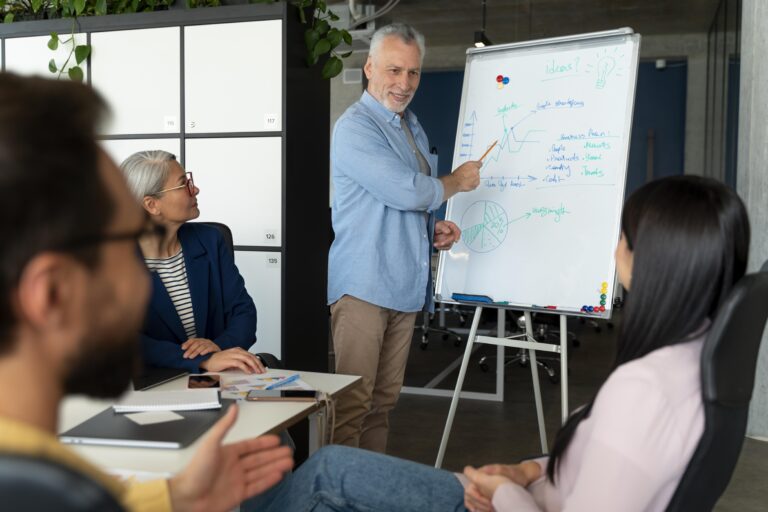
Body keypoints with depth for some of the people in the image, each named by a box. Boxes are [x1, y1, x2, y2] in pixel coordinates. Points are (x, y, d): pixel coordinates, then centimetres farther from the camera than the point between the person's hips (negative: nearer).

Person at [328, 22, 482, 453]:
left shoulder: (414, 129, 19)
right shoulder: (355, 127, -9)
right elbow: (408, 191, -18)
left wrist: (434, 227, 9)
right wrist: (458, 181, 0)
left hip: (405, 287, 8)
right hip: (364, 285, -8)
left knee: (384, 401, 11)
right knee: (352, 406, -7)